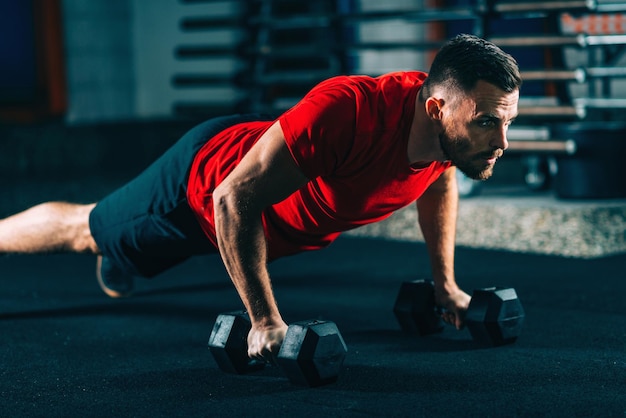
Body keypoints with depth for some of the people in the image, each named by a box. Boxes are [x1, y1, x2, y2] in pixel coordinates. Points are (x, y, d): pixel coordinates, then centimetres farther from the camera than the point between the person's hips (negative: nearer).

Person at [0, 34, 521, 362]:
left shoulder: (456, 127, -26)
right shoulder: (347, 112, -48)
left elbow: (439, 180, 2)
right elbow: (234, 201, -41)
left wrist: (446, 283, 5)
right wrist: (265, 322, -38)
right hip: (202, 184, -7)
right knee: (83, 230, 20)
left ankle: (117, 265, 70)